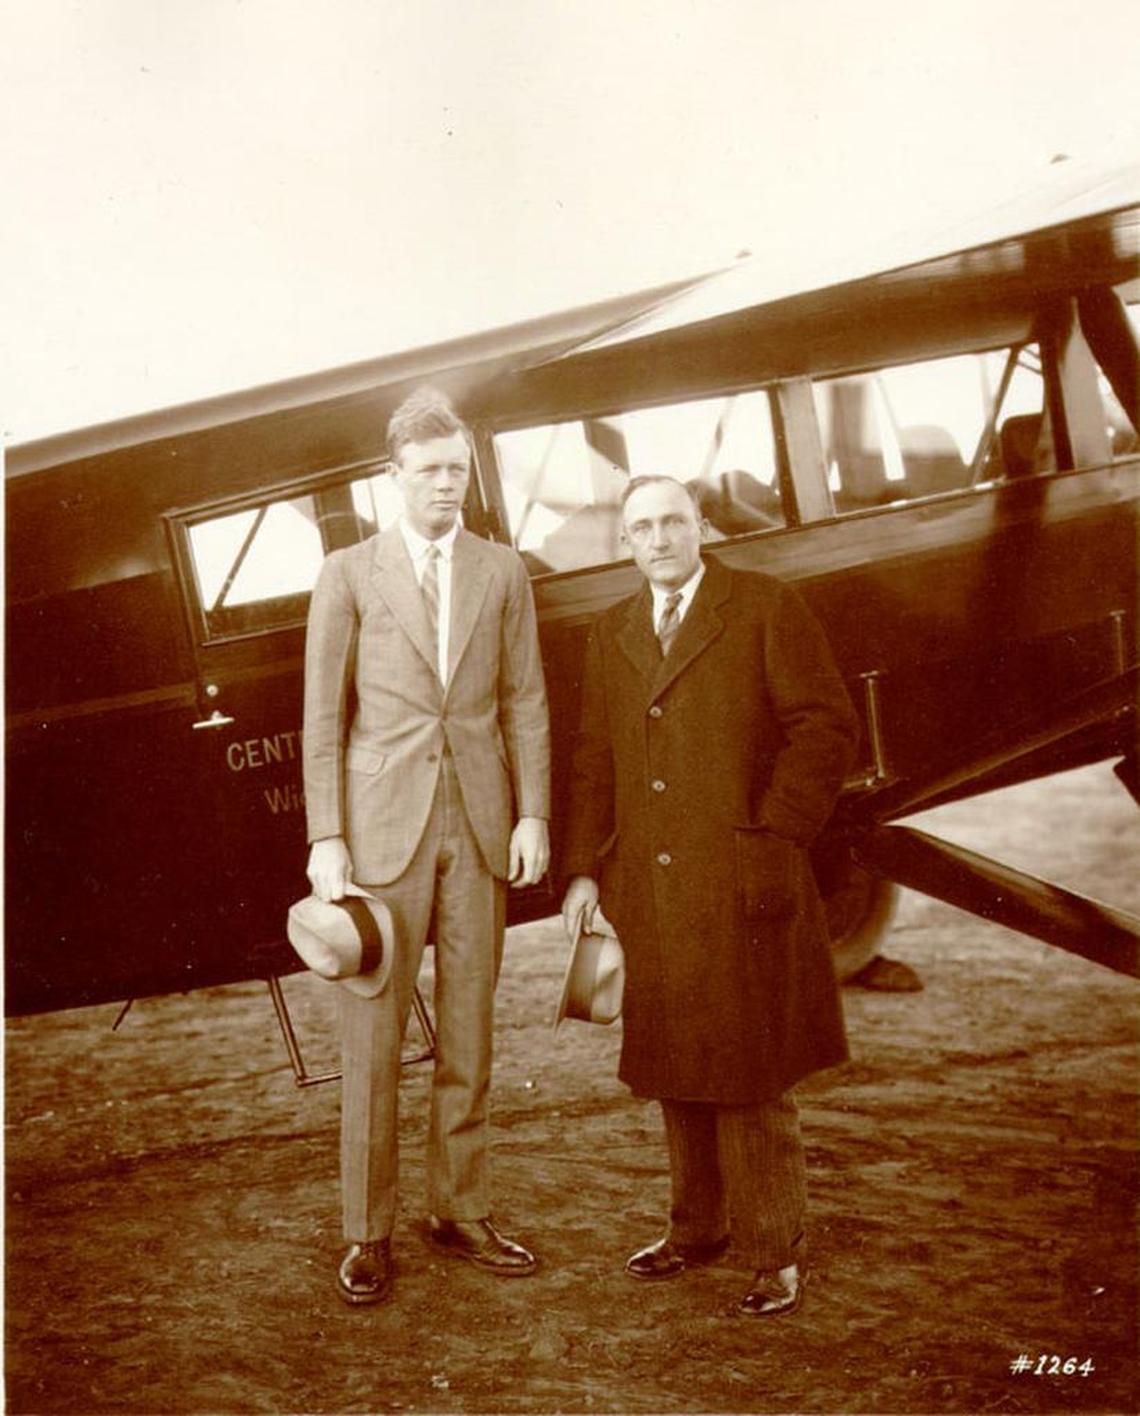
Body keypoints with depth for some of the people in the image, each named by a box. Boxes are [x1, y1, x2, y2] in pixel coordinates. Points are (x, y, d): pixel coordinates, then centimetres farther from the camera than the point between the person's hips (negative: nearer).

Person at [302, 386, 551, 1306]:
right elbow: (324, 716, 1)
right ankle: (369, 1234, 11)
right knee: (373, 1038, 1)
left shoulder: (503, 572, 9)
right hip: (383, 824, -2)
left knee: (470, 1031, 9)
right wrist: (326, 838, -5)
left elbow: (526, 702, 8)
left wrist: (534, 815, -1)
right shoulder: (349, 574, 2)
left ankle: (462, 1212, 22)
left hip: (481, 824, 3)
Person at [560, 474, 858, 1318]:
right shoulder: (612, 632, 15)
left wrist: (773, 838, -11)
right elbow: (594, 758, 15)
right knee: (678, 1074, 12)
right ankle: (698, 1230, 26)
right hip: (652, 895, 5)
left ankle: (777, 1255, 10)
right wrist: (585, 867, 7)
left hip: (742, 891, -5)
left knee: (750, 1080, -1)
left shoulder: (767, 609, -1)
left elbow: (825, 727, -6)